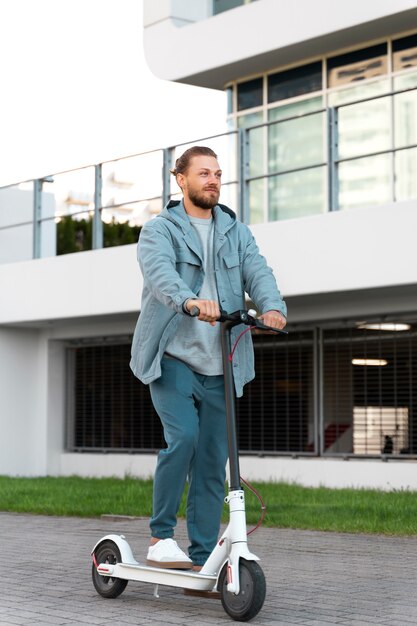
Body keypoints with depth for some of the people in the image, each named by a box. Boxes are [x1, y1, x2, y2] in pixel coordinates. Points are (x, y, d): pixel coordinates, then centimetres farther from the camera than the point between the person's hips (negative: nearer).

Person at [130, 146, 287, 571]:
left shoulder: (237, 233, 16)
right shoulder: (160, 230, 2)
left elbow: (257, 272, -2)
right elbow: (160, 272, -20)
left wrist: (272, 307, -25)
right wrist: (190, 301, -41)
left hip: (219, 365, 4)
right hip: (172, 357, -4)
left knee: (213, 462, 3)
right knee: (183, 436, -23)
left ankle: (202, 562, 10)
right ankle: (160, 536, -5)